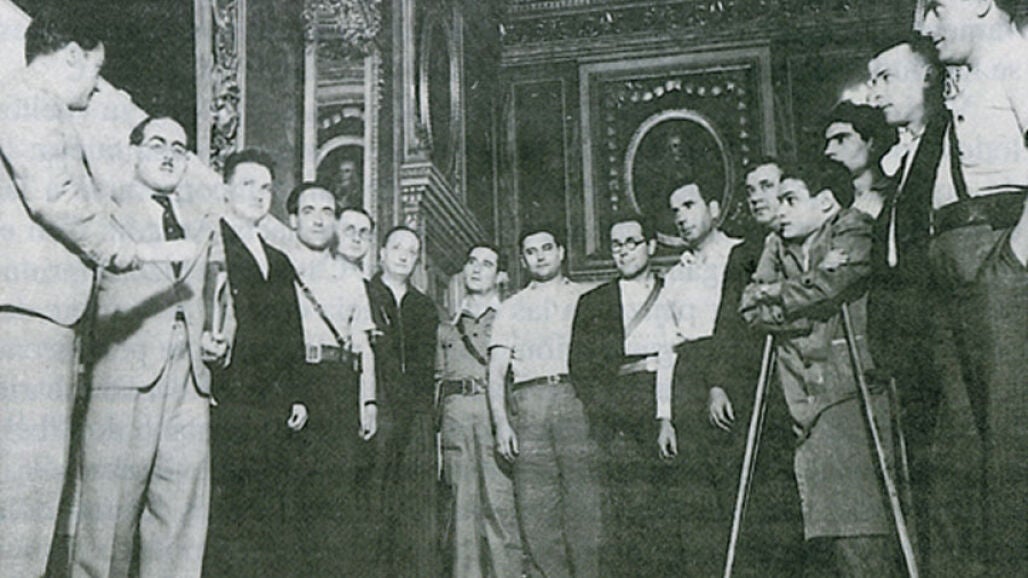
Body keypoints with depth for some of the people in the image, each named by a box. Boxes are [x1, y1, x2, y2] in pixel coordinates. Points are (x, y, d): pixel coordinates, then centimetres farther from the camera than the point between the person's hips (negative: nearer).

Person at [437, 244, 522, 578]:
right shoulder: (448, 328, 23)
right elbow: (439, 380, 20)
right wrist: (436, 431, 9)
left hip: (496, 410, -3)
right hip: (455, 412, 3)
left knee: (500, 502, -10)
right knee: (462, 505, -1)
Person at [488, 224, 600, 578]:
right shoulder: (511, 308, 20)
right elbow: (496, 371, 13)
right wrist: (500, 423, -2)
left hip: (576, 397, -1)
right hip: (527, 403, 2)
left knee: (584, 502, -8)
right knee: (534, 507, -4)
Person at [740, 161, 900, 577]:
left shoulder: (853, 232, 3)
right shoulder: (777, 246, 20)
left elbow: (826, 287, -11)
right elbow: (751, 308, 9)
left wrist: (776, 294, 5)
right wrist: (799, 311, -5)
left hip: (853, 386, -5)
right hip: (808, 397, 5)